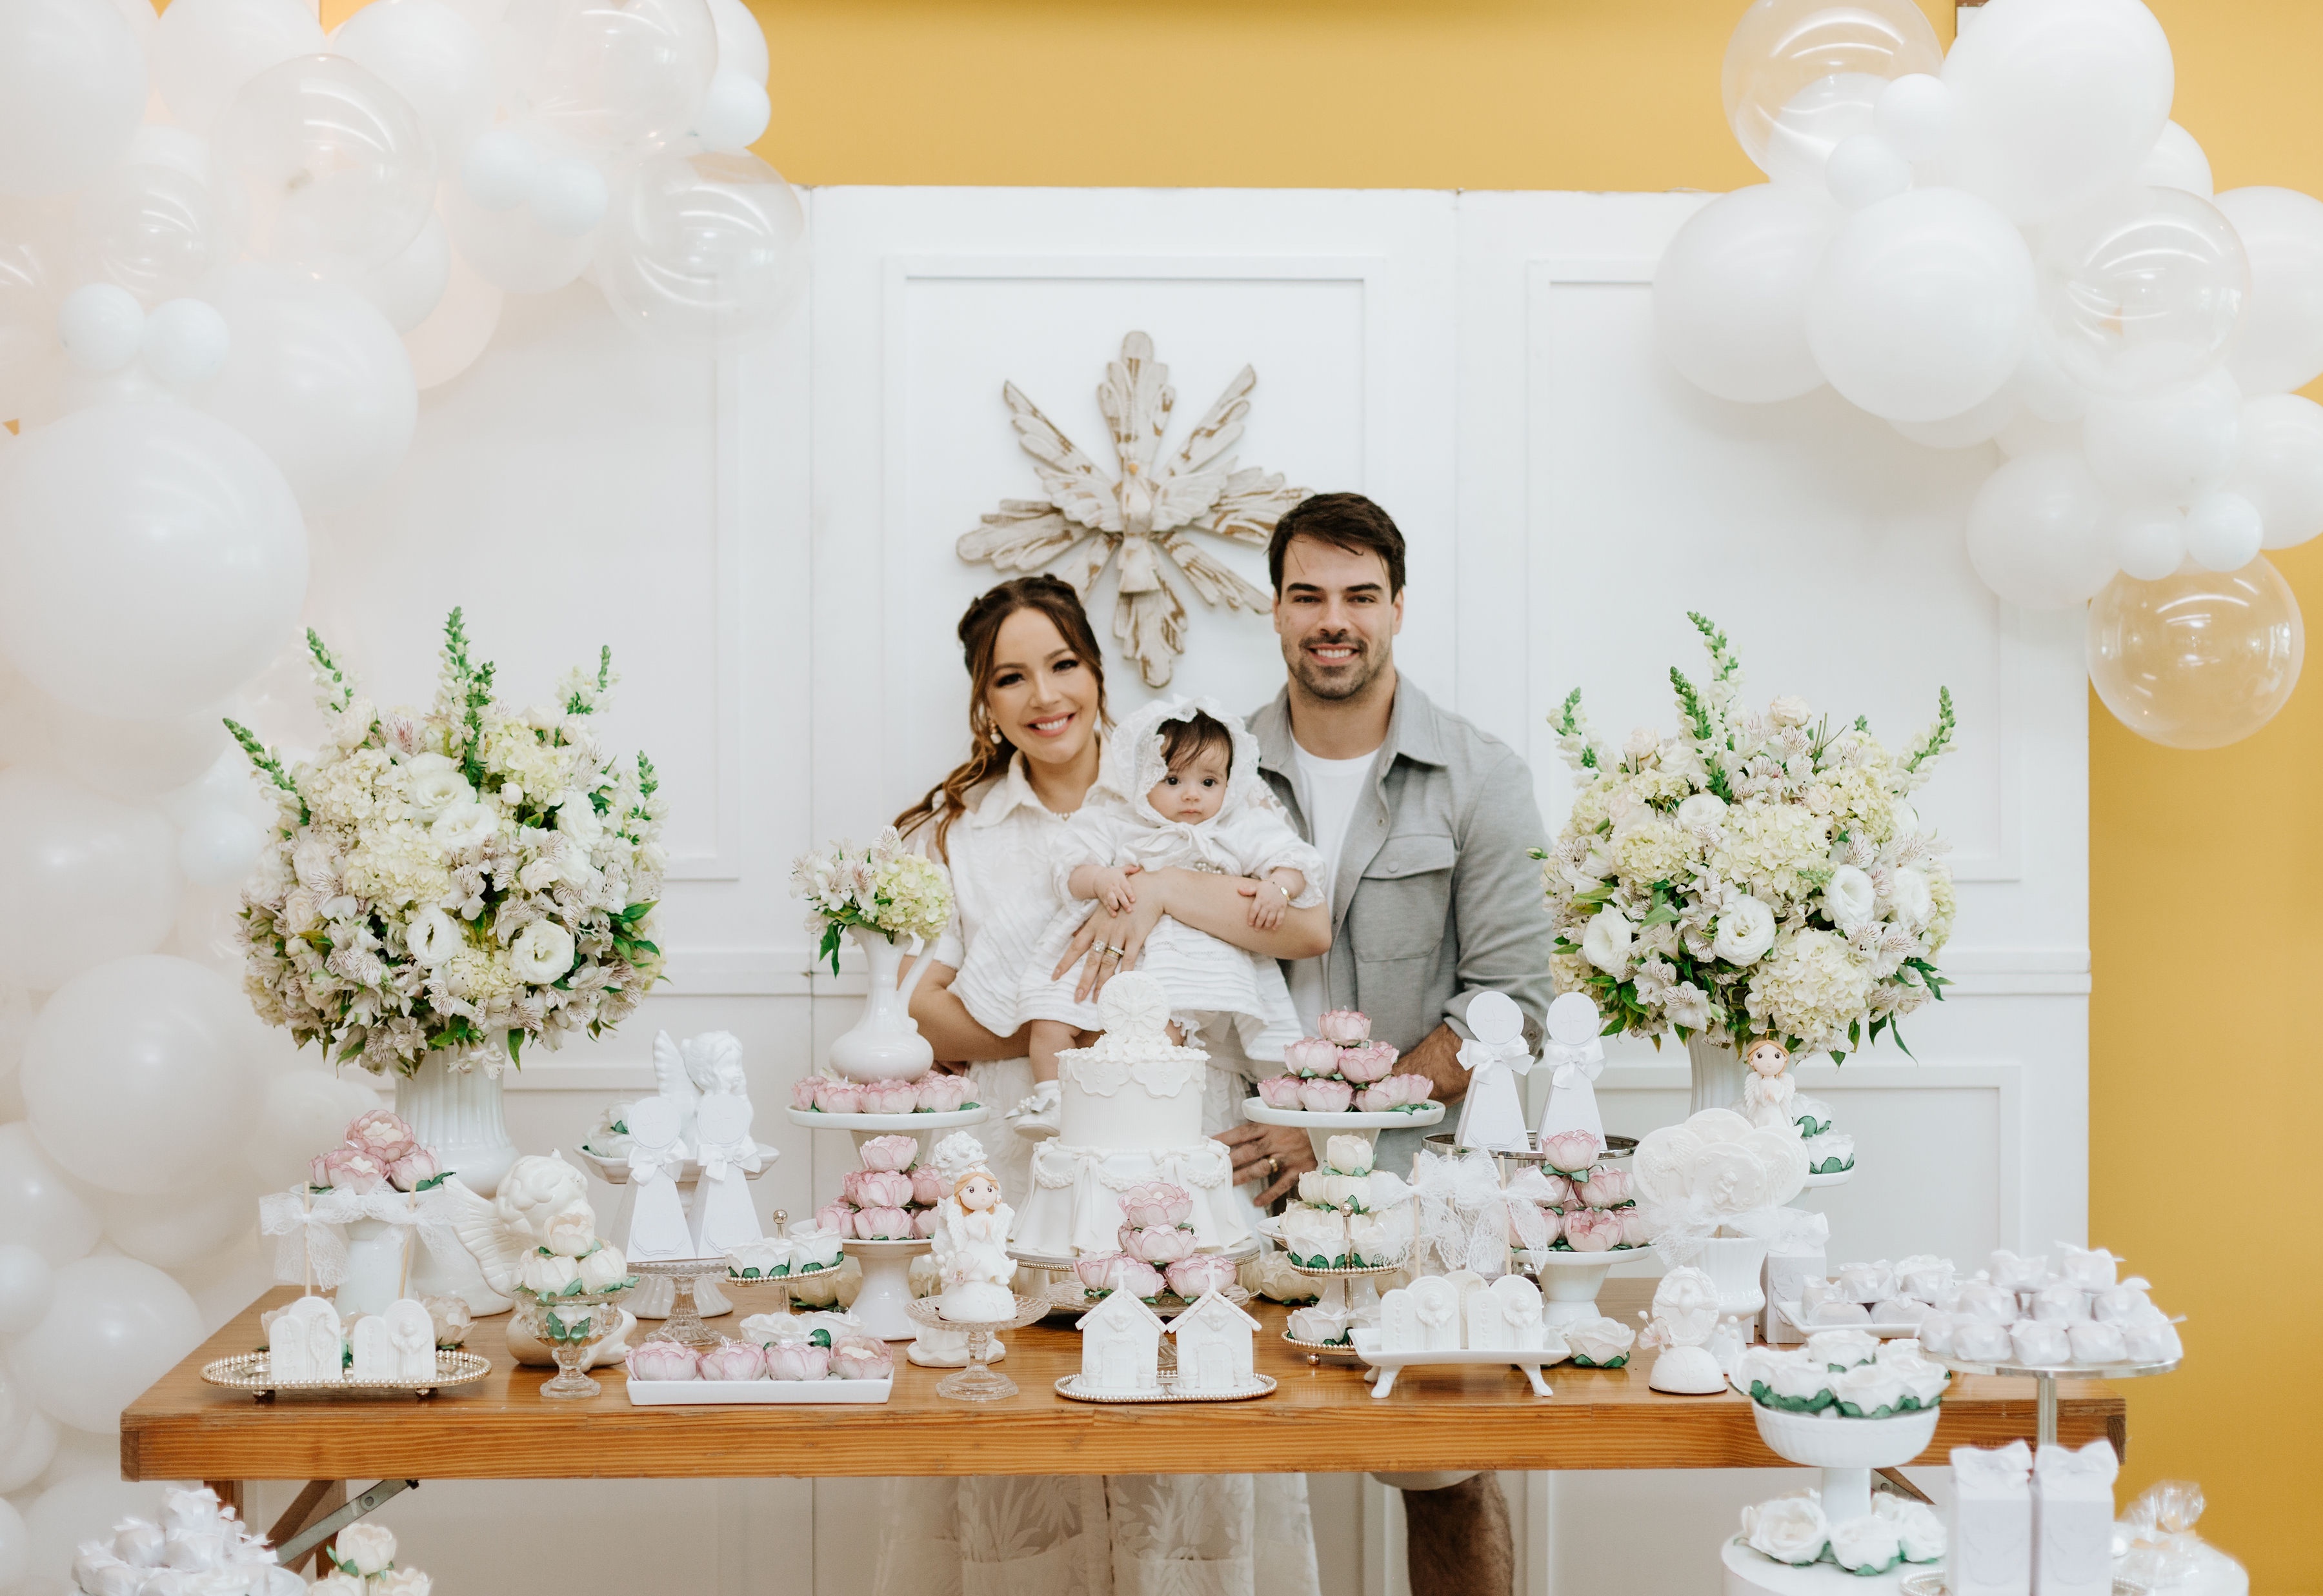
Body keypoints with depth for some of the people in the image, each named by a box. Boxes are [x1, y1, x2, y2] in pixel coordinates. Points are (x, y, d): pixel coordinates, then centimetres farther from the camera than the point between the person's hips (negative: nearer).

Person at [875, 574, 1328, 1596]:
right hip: (1017, 1175, 1)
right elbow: (924, 1011, 1)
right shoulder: (954, 830, 11)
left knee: (1184, 1478, -3)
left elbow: (1308, 926, -7)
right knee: (1015, 1461, -2)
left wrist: (1152, 888, -15)